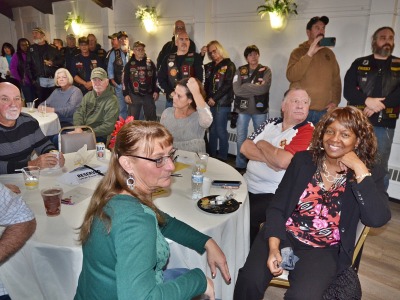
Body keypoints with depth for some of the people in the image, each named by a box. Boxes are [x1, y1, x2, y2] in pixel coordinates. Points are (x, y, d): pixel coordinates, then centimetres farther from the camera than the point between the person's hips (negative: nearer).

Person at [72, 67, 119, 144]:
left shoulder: (112, 101, -12)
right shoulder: (88, 95, 11)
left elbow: (108, 126, -19)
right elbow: (79, 113, 10)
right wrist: (78, 128, -11)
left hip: (99, 137, -6)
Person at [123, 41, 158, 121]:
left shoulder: (150, 63, 6)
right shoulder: (129, 64, 2)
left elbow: (155, 78, 9)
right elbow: (125, 80, 2)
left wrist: (156, 91, 2)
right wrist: (126, 94, -4)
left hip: (148, 95, 1)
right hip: (134, 96, -1)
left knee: (152, 119, 9)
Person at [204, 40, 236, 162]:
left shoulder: (229, 65, -2)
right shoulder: (209, 66, 16)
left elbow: (227, 85, -11)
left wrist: (214, 98, -13)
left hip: (222, 103, -5)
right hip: (211, 102, 6)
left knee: (221, 130, -4)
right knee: (212, 130, 10)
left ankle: (222, 157, 6)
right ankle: (212, 155, 20)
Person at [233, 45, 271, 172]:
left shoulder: (266, 70, 3)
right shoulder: (240, 70, 6)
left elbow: (264, 88, -15)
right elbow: (237, 89, -10)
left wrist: (245, 86, -10)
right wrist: (255, 88, -10)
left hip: (260, 109, -1)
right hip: (243, 109, 1)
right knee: (241, 138, 5)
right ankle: (240, 165, 18)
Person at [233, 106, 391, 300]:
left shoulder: (370, 173, -2)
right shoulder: (303, 160, 0)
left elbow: (378, 219, -18)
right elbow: (277, 206, -2)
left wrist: (359, 169, -19)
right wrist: (273, 247, -14)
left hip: (325, 250, 0)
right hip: (284, 236, 1)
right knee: (250, 280, -21)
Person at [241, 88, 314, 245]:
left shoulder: (308, 132, -9)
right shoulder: (271, 123, 9)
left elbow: (283, 160, -23)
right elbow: (245, 148, 0)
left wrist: (262, 144, -6)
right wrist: (270, 159, -14)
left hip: (274, 194, -6)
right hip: (247, 184, 6)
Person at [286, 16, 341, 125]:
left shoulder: (329, 53, 15)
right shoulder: (298, 52, 5)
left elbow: (336, 79, 15)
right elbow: (291, 76, -10)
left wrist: (335, 101, 2)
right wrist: (309, 54, -13)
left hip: (324, 112, 3)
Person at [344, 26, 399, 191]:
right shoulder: (359, 63, 9)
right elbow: (348, 90, -4)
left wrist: (378, 105, -17)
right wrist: (367, 100, -20)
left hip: (384, 125, 1)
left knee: (380, 167, 7)